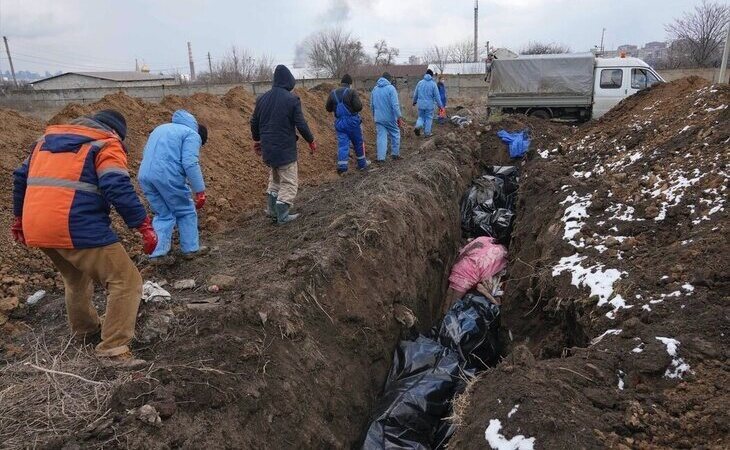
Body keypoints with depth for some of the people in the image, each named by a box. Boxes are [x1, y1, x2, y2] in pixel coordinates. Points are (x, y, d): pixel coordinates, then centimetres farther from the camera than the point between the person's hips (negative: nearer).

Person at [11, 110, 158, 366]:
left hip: (36, 229, 8)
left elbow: (21, 178, 28)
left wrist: (19, 218, 38)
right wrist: (144, 225, -14)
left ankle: (84, 329, 47)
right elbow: (119, 189, -15)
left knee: (76, 278, 31)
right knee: (126, 281, -2)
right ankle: (114, 348, -6)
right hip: (79, 229, -8)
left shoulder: (47, 138, 24)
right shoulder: (106, 144, 1)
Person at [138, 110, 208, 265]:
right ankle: (191, 249, 19)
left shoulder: (162, 128, 29)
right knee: (186, 212, 12)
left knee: (163, 215, 18)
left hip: (144, 176, 7)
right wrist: (200, 191, -11)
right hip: (168, 176, -7)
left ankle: (158, 253, 11)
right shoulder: (192, 134, 3)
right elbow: (190, 164, -12)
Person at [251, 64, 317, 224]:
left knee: (275, 178, 23)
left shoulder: (262, 98, 6)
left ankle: (272, 210, 24)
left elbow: (254, 122, 13)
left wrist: (257, 140, 28)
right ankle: (282, 216, 4)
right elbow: (301, 124, -12)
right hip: (285, 149, -6)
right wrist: (311, 141, 2)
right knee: (289, 182, 4)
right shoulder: (292, 99, -12)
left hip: (267, 148, 6)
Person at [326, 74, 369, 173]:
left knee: (342, 143, 4)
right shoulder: (352, 92, -11)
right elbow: (358, 107, -18)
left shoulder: (333, 93, 5)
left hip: (339, 122, 4)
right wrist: (360, 104, 4)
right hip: (352, 121, -4)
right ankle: (362, 163, 24)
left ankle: (342, 165, -7)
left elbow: (328, 108, 10)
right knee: (358, 143, 12)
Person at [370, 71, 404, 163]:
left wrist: (375, 116, 27)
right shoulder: (391, 88, -10)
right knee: (395, 134, 14)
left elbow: (372, 105, 16)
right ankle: (395, 153, 20)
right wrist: (399, 117, -15)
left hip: (379, 118, 4)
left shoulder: (374, 89, 9)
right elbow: (395, 105, -17)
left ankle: (381, 157, -1)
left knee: (381, 136, 5)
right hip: (390, 118, -4)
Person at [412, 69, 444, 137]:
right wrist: (440, 106, 2)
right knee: (429, 118, 10)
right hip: (429, 105, -3)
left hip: (420, 104, 3)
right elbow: (437, 96, -6)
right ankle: (427, 133, 14)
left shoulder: (420, 83, 2)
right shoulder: (433, 84, -7)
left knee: (421, 117, 17)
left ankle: (418, 126, -9)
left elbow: (415, 94, 11)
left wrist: (414, 101, 29)